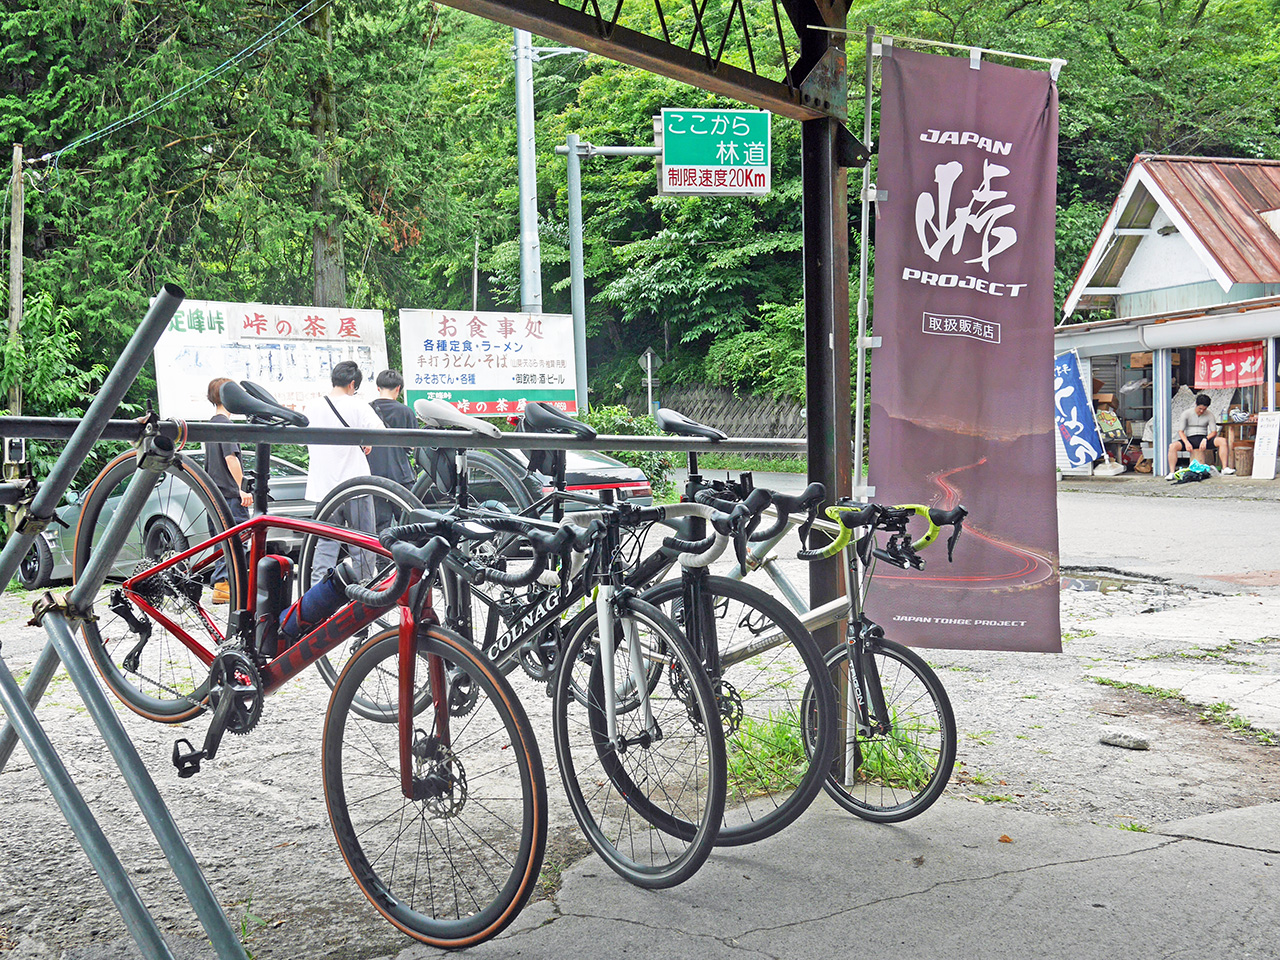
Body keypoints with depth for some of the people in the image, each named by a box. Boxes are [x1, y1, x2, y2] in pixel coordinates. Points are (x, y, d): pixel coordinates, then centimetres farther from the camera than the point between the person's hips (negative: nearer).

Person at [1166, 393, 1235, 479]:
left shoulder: (1209, 415, 3)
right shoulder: (1186, 413, -1)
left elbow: (1214, 432, 1)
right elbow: (1180, 431, -5)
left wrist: (1205, 439, -20)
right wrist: (1187, 443, -23)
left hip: (1204, 438, 1)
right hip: (1189, 439, -1)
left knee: (1222, 441, -24)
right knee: (1172, 446, -31)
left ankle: (1225, 468, -23)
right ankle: (1172, 473, -31)